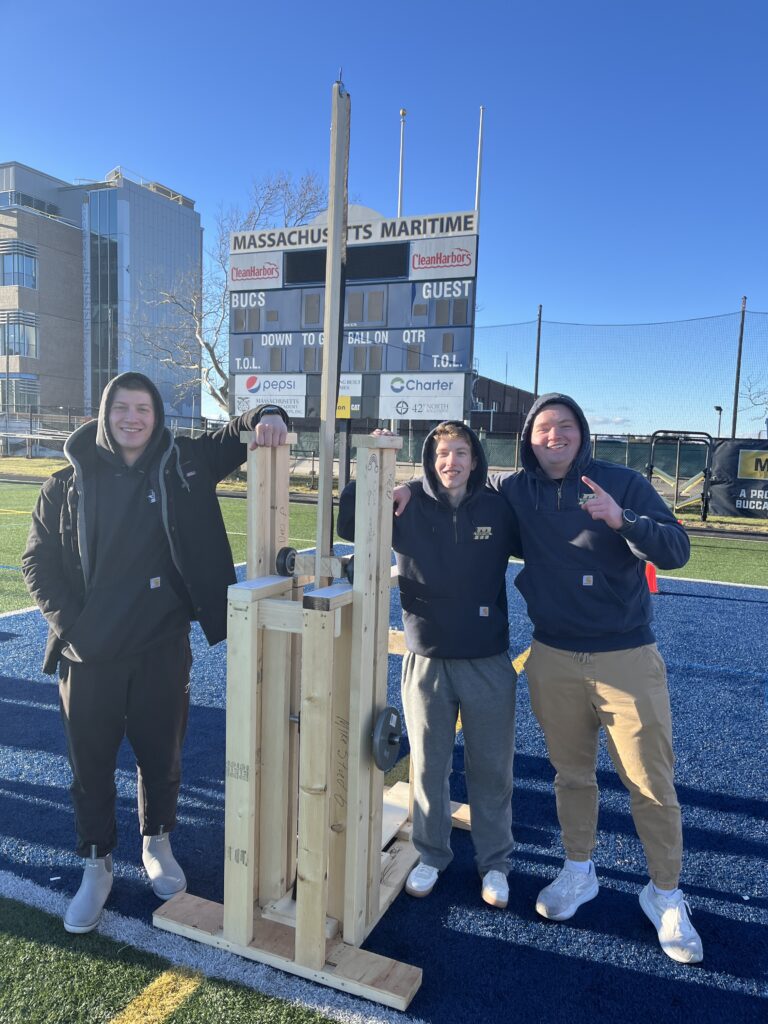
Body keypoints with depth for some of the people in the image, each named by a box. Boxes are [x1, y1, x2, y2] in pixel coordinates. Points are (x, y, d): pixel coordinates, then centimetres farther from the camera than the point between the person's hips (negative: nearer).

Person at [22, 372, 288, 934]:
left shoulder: (183, 465, -2)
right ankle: (97, 866, 35)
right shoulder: (69, 482, -2)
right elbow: (39, 560, 3)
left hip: (163, 648, 0)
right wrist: (67, 621, -7)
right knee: (91, 761, 13)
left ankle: (158, 845, 42)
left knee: (162, 754, 16)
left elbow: (240, 437, 2)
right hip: (89, 654, 0)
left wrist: (264, 416, -21)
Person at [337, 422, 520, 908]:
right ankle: (431, 856, 36)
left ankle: (495, 863, 34)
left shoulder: (500, 509, -4)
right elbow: (350, 527, -9)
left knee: (492, 770, 13)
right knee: (428, 768, 14)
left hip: (488, 663, 0)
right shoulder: (410, 509, -4)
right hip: (427, 662, 0)